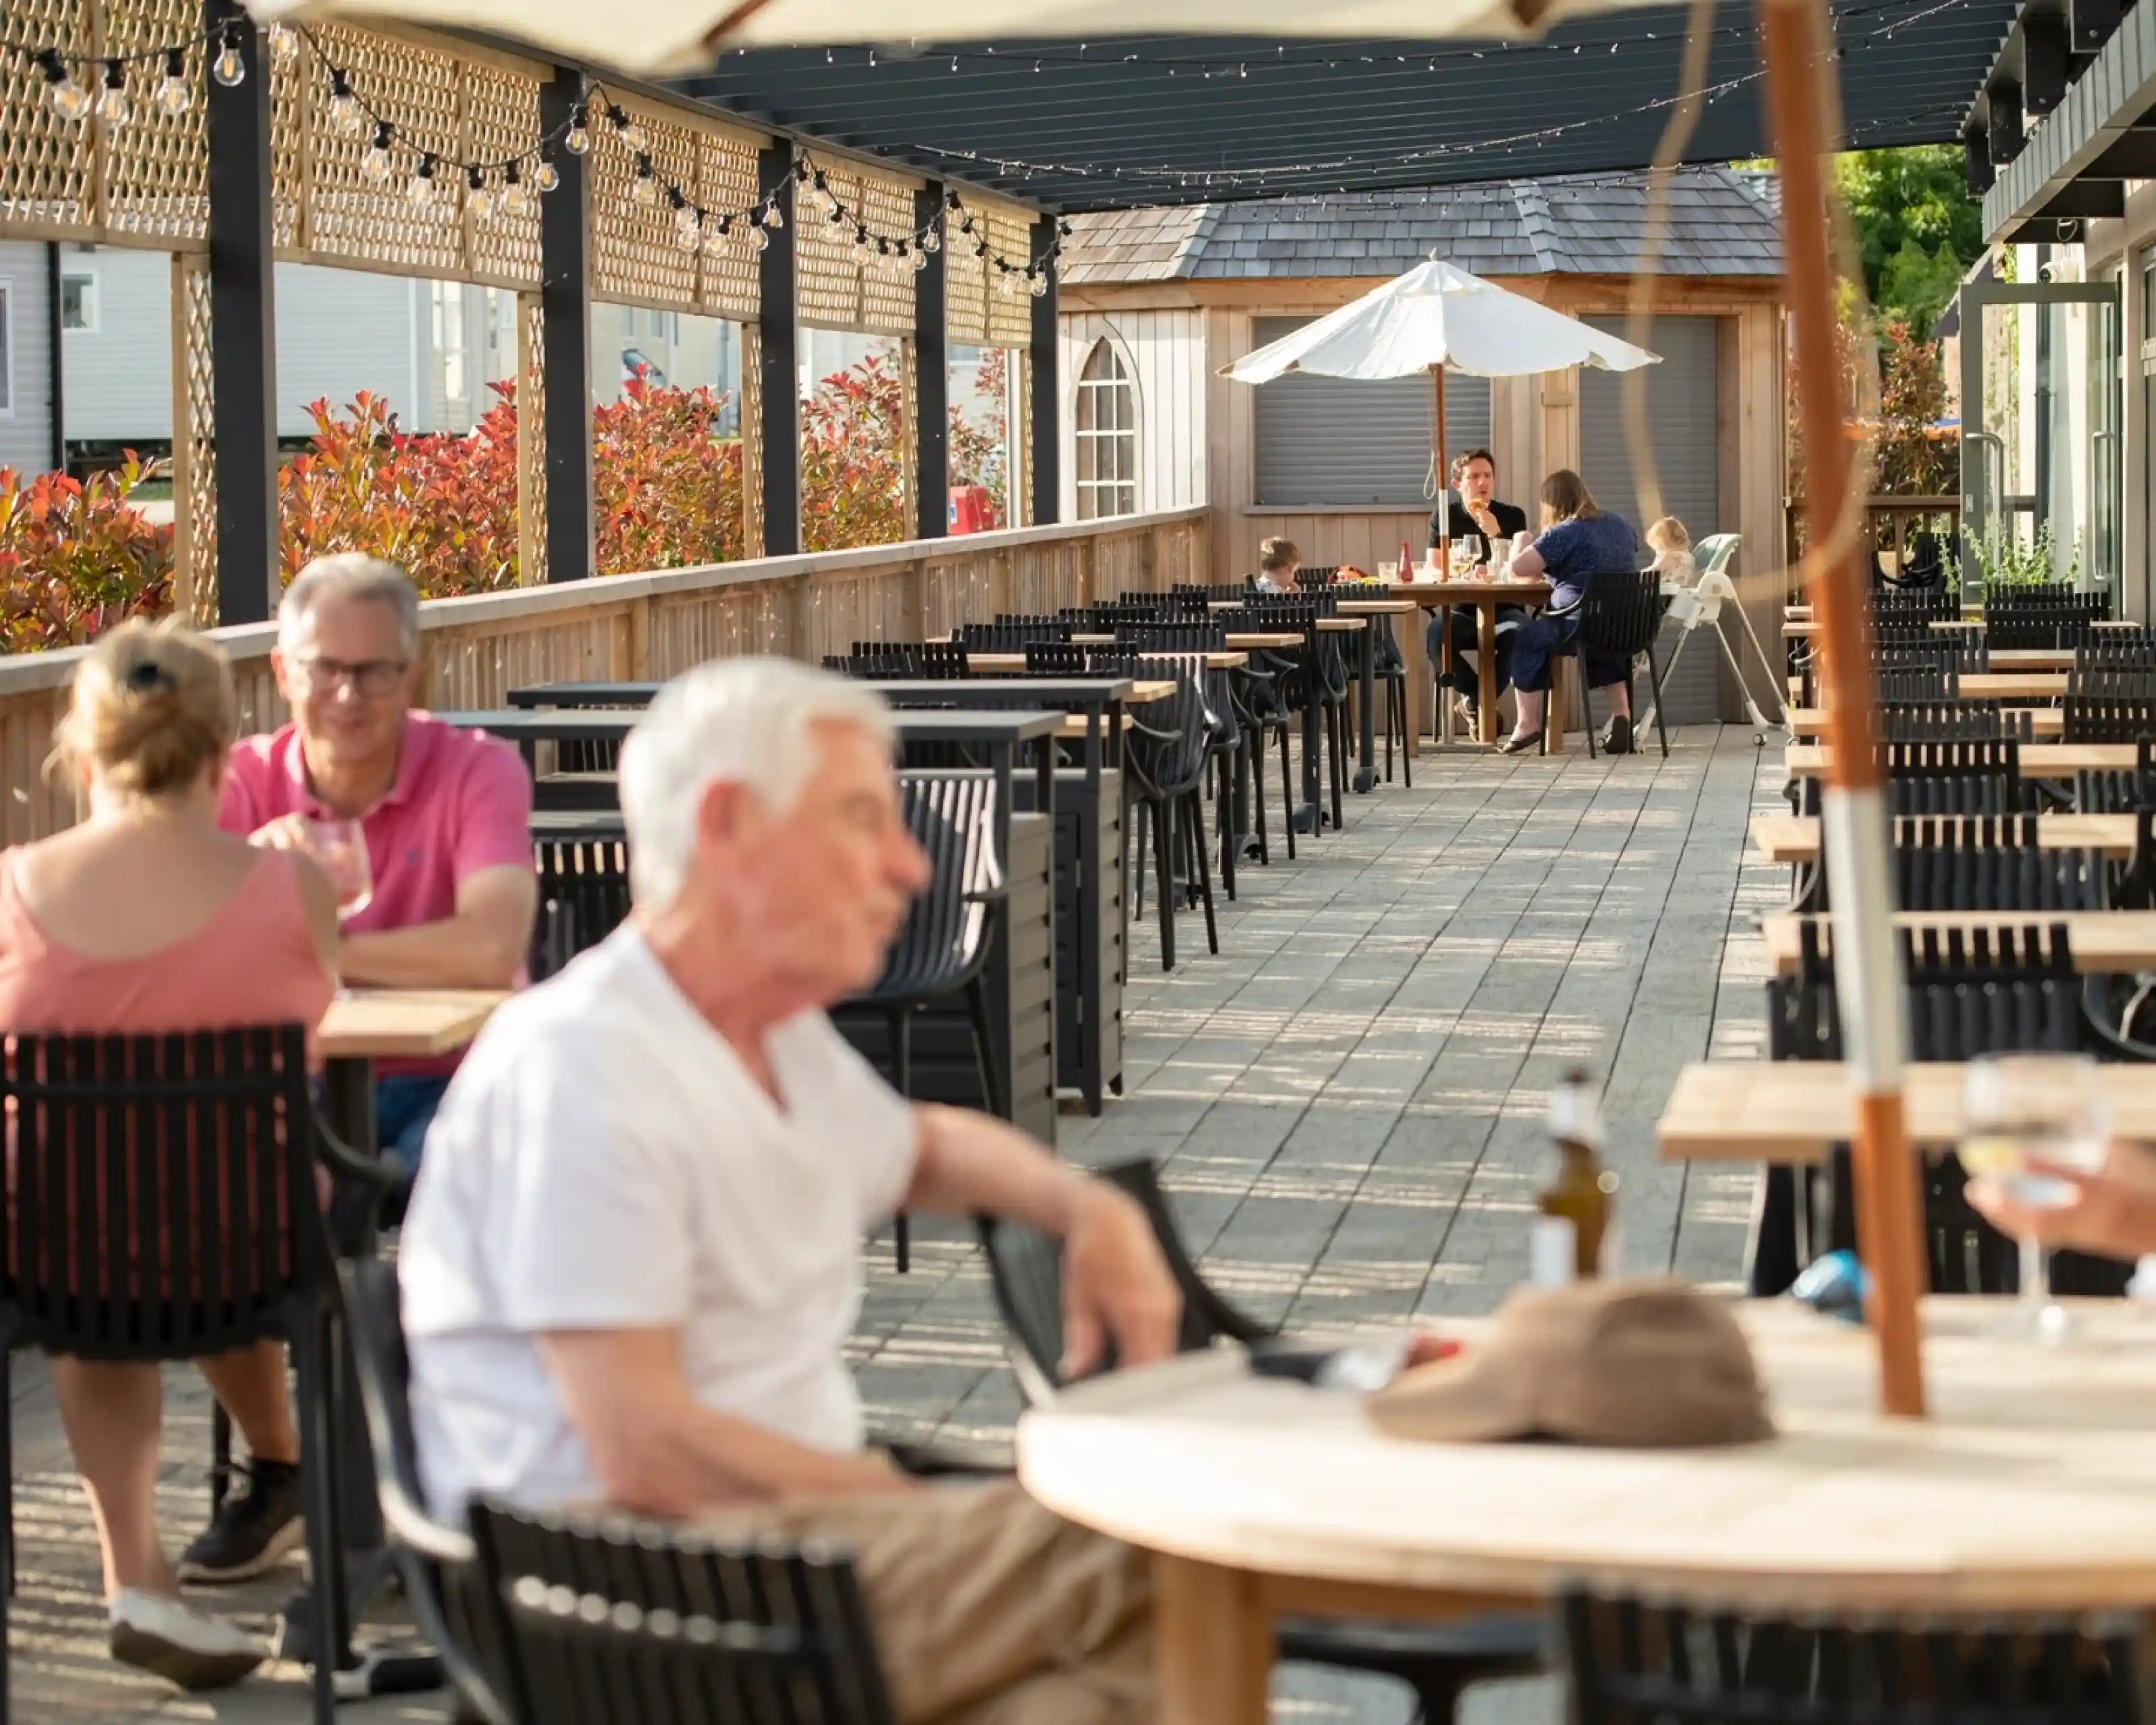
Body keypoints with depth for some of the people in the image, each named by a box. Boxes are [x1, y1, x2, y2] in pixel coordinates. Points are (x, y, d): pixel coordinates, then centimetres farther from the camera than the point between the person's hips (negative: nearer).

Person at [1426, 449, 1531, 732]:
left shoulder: (1512, 516, 5)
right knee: (1436, 636, -35)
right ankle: (1481, 701, -9)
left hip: (1503, 609, 0)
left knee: (1517, 633, -37)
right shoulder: (1444, 516, 6)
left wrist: (1495, 534, -19)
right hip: (1459, 610, 0)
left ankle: (1475, 700, -12)